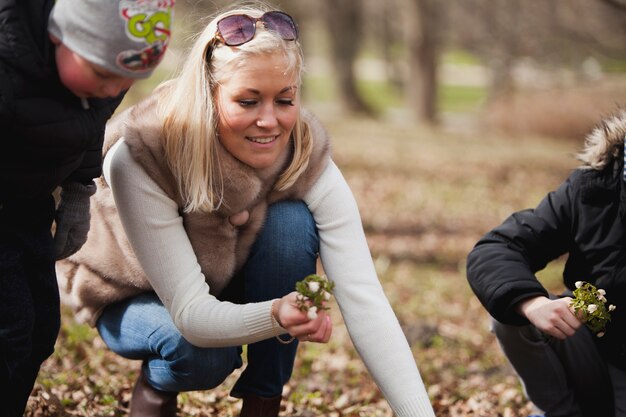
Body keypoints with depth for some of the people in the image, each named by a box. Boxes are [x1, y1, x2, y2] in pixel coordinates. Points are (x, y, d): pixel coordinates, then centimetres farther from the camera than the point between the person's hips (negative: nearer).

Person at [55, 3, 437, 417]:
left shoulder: (307, 161, -26)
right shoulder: (139, 158, -34)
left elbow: (364, 298, -33)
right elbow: (191, 313, -36)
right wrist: (275, 316, -56)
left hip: (236, 290, 3)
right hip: (135, 299, -3)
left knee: (291, 221, -28)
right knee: (204, 351, -35)